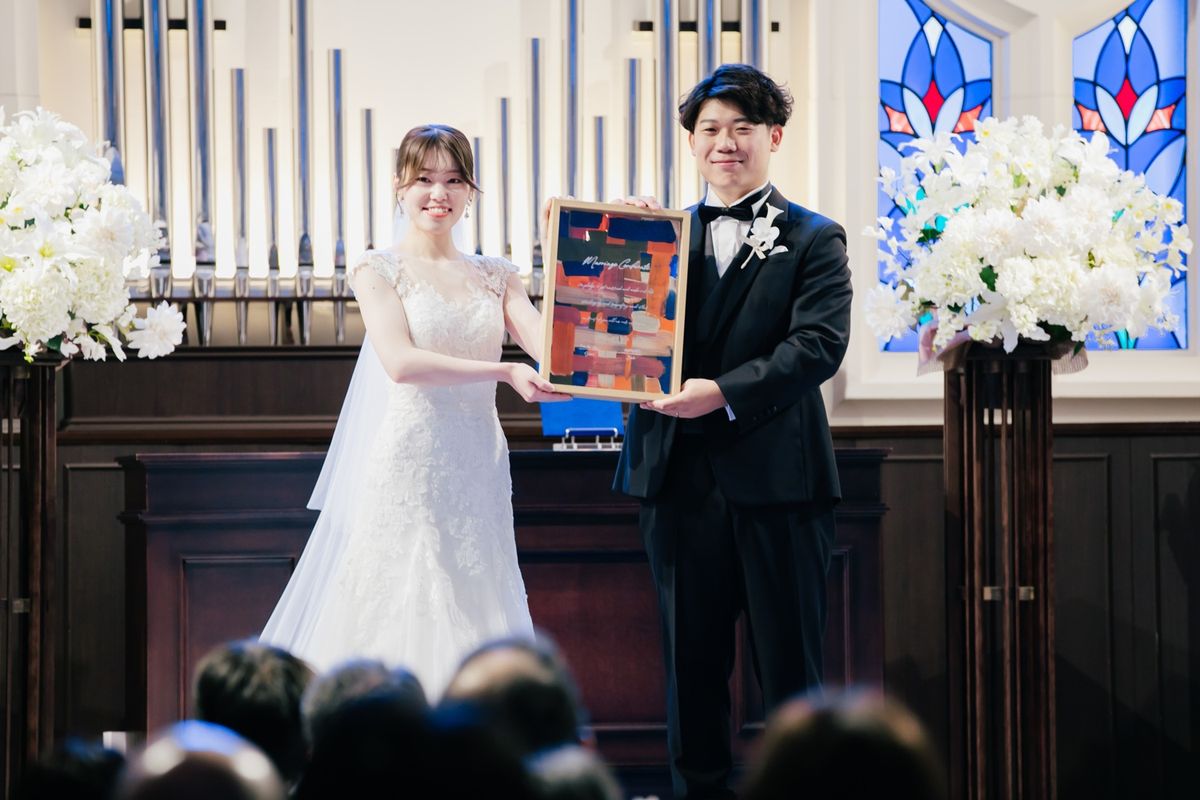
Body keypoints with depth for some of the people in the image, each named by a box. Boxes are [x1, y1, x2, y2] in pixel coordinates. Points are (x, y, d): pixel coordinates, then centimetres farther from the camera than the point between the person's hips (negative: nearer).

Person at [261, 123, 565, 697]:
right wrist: (502, 372, -21)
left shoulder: (495, 277, 13)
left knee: (472, 617, 2)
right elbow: (399, 362, -14)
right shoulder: (379, 269, 1)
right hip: (407, 465, -4)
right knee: (399, 619, -4)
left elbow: (546, 344, -2)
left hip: (477, 471, 4)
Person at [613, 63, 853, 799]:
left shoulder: (813, 240, 2)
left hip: (776, 481, -4)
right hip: (679, 480, 4)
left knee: (791, 669, 4)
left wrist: (725, 392, -23)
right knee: (692, 665, 10)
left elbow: (820, 344, -12)